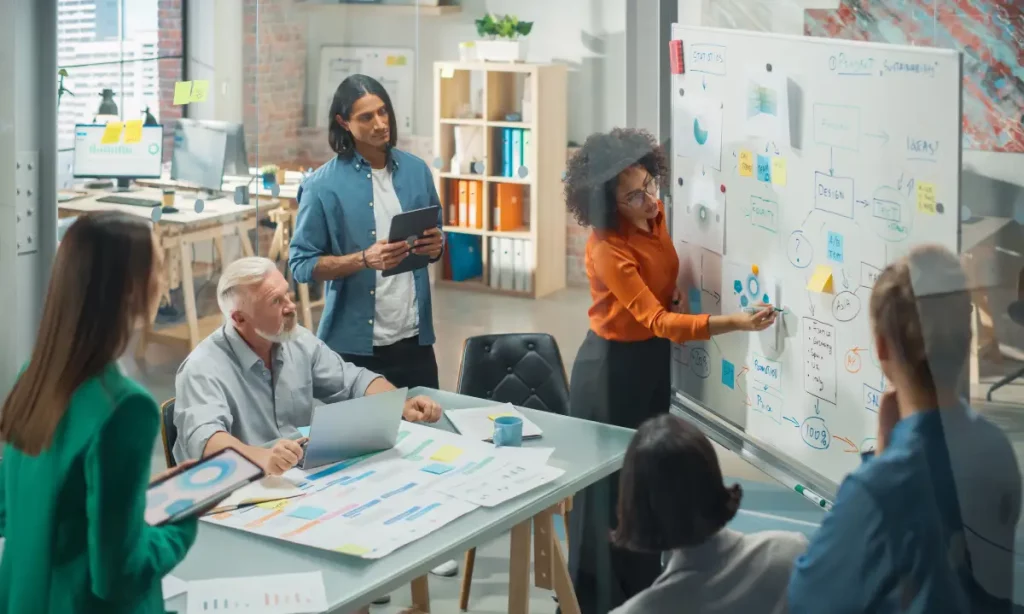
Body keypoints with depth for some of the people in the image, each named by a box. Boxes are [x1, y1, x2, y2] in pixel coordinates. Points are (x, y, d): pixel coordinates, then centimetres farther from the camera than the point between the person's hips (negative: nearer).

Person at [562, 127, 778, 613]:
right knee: (609, 486, 2)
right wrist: (734, 322, -39)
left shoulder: (655, 215, -4)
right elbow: (656, 320, -32)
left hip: (653, 360, 8)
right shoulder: (607, 249, -28)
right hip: (612, 368, -8)